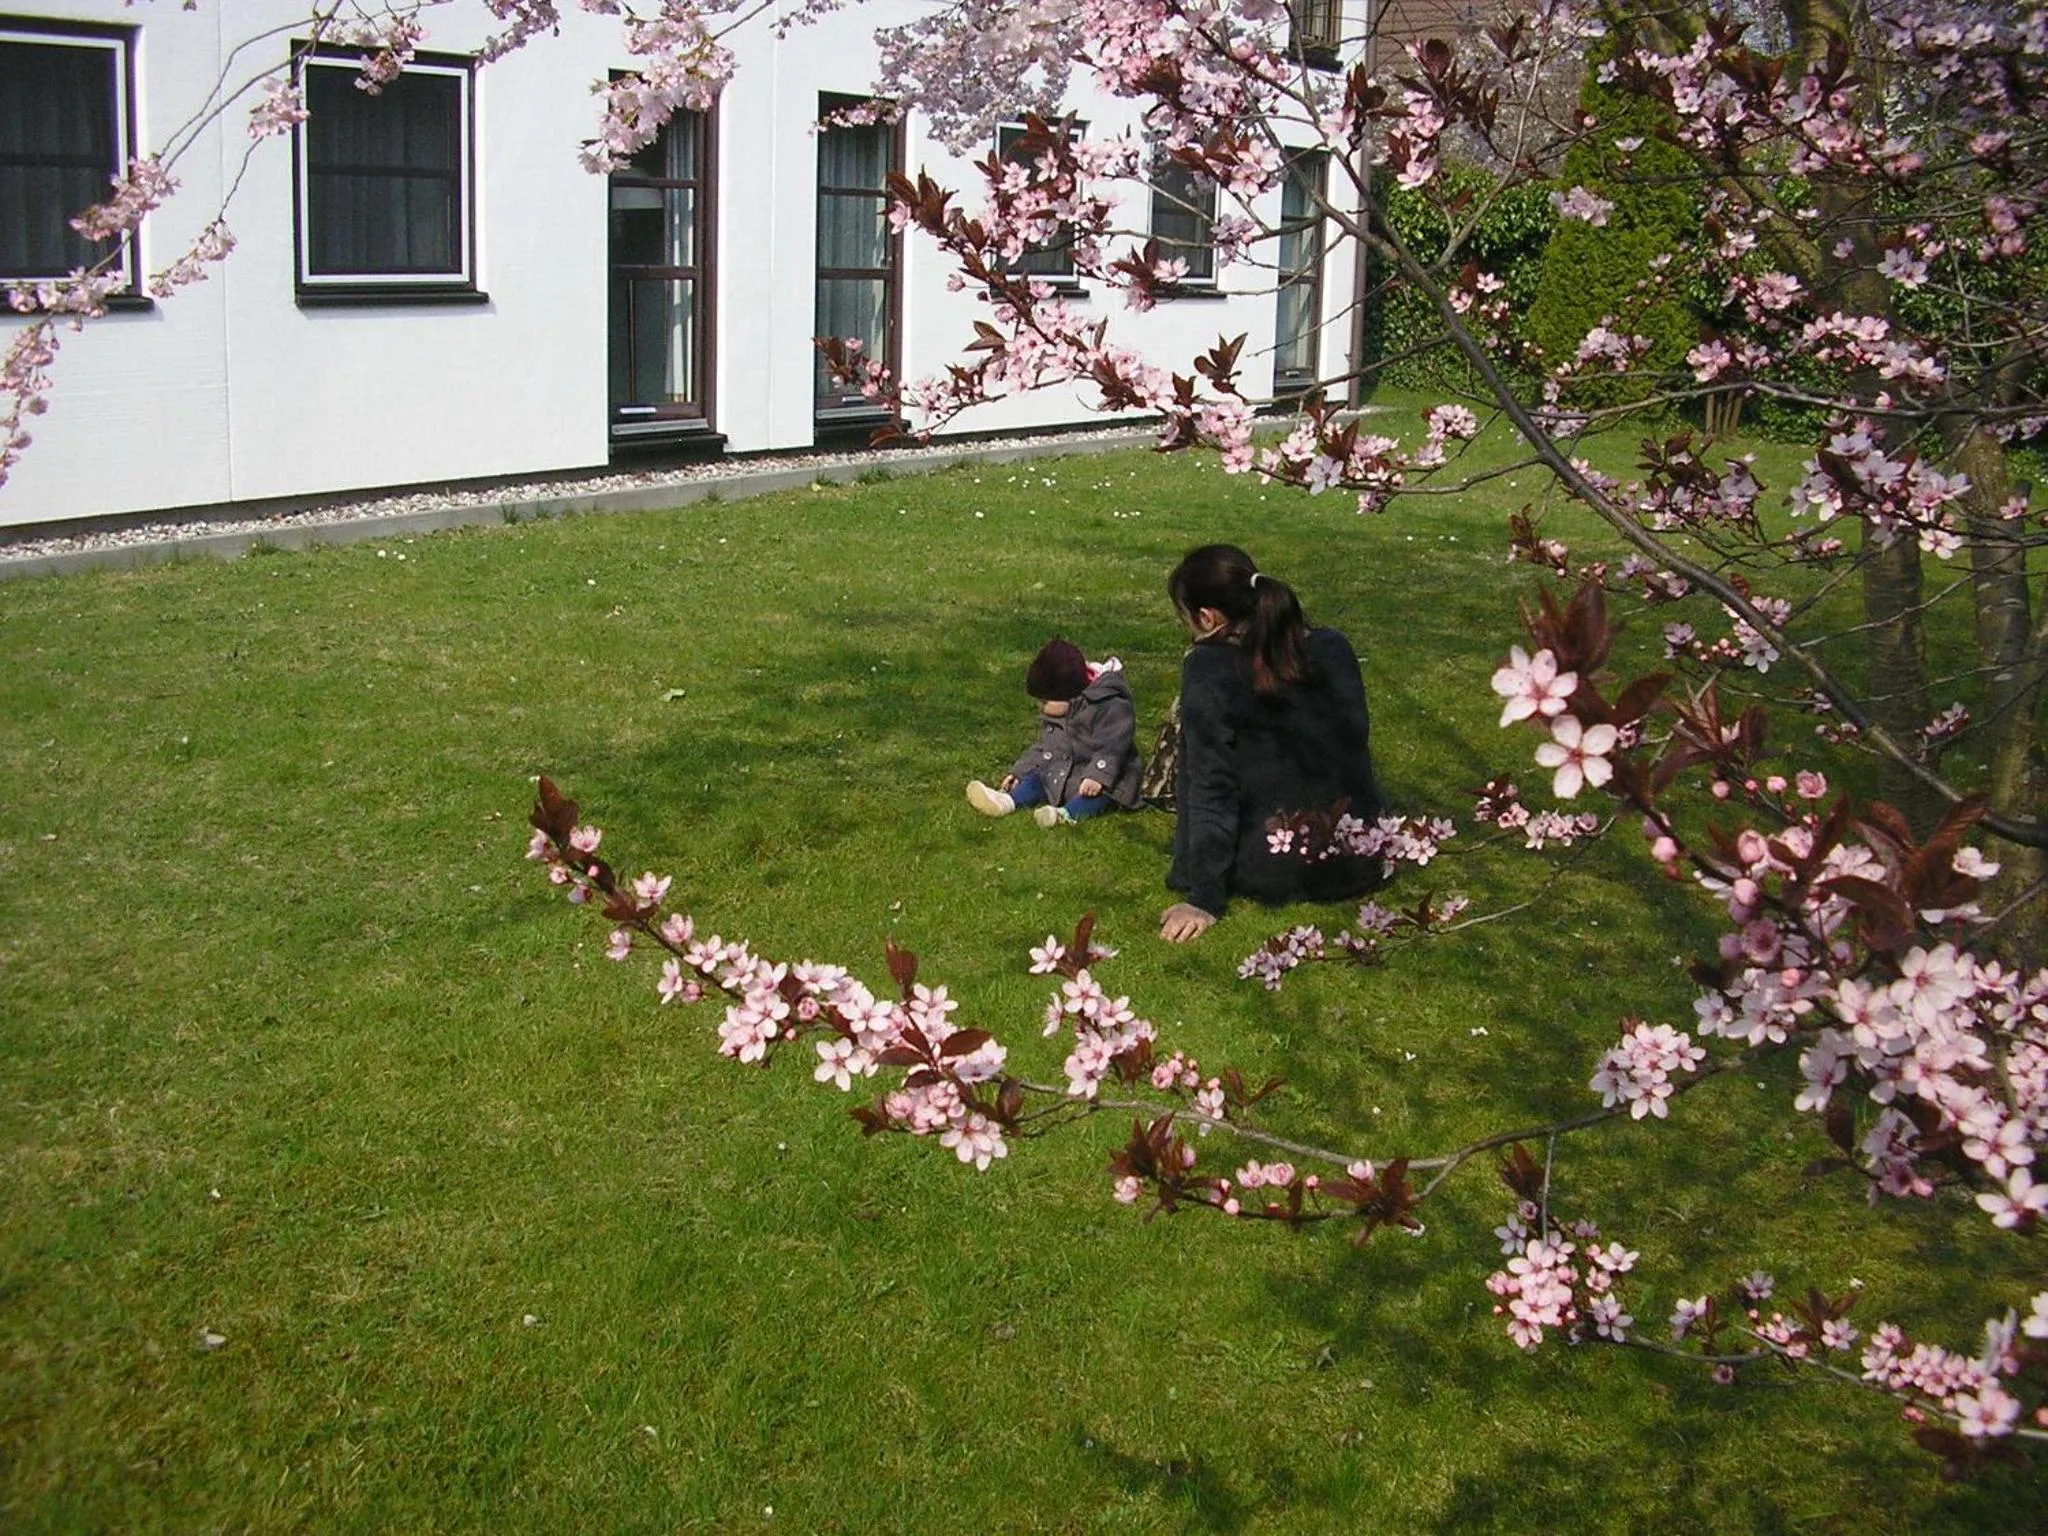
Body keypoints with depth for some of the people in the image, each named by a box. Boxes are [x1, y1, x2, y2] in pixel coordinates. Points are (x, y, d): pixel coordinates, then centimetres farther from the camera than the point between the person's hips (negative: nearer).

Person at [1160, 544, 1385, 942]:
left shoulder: (1207, 667, -11)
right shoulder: (1334, 648, 2)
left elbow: (1211, 786, -12)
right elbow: (1356, 744, 12)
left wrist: (1204, 899, -9)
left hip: (1274, 874, -4)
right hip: (1359, 866, 4)